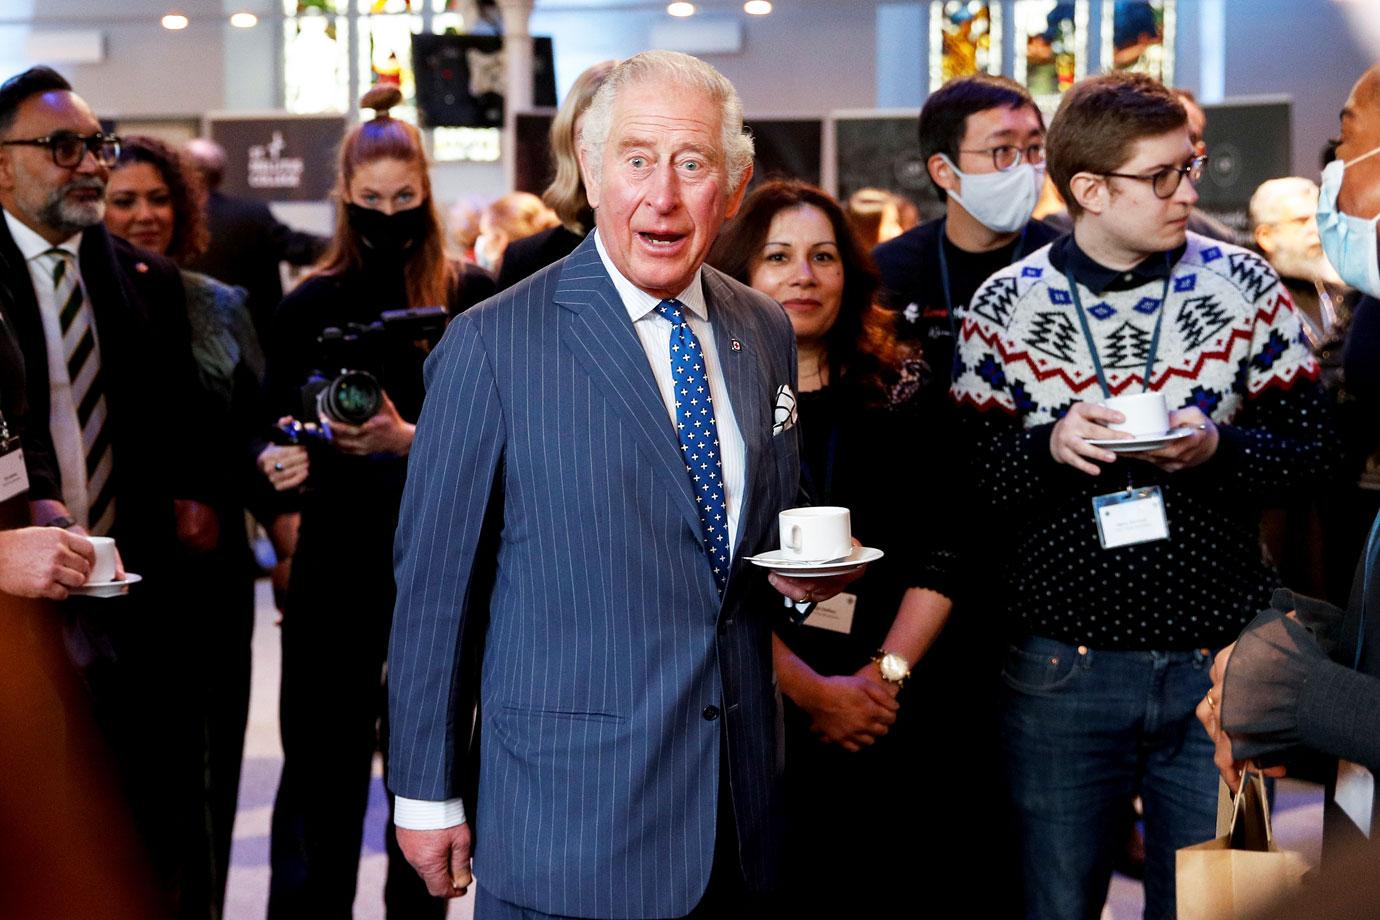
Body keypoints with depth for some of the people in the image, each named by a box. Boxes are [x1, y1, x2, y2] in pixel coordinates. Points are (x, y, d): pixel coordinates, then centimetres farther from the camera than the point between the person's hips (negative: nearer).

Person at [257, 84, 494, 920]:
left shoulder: (471, 296, -1)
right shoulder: (311, 304, 4)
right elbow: (276, 433, 5)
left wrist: (410, 440, -23)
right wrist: (279, 461, -18)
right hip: (338, 561, 1)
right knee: (322, 764, 2)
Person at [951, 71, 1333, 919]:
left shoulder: (1244, 286, 1)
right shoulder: (1005, 306, -2)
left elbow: (1314, 449, 1)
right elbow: (967, 482, -2)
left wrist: (1218, 447, -17)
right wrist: (1050, 448, -20)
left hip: (1218, 660, 1)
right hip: (1061, 669, -1)